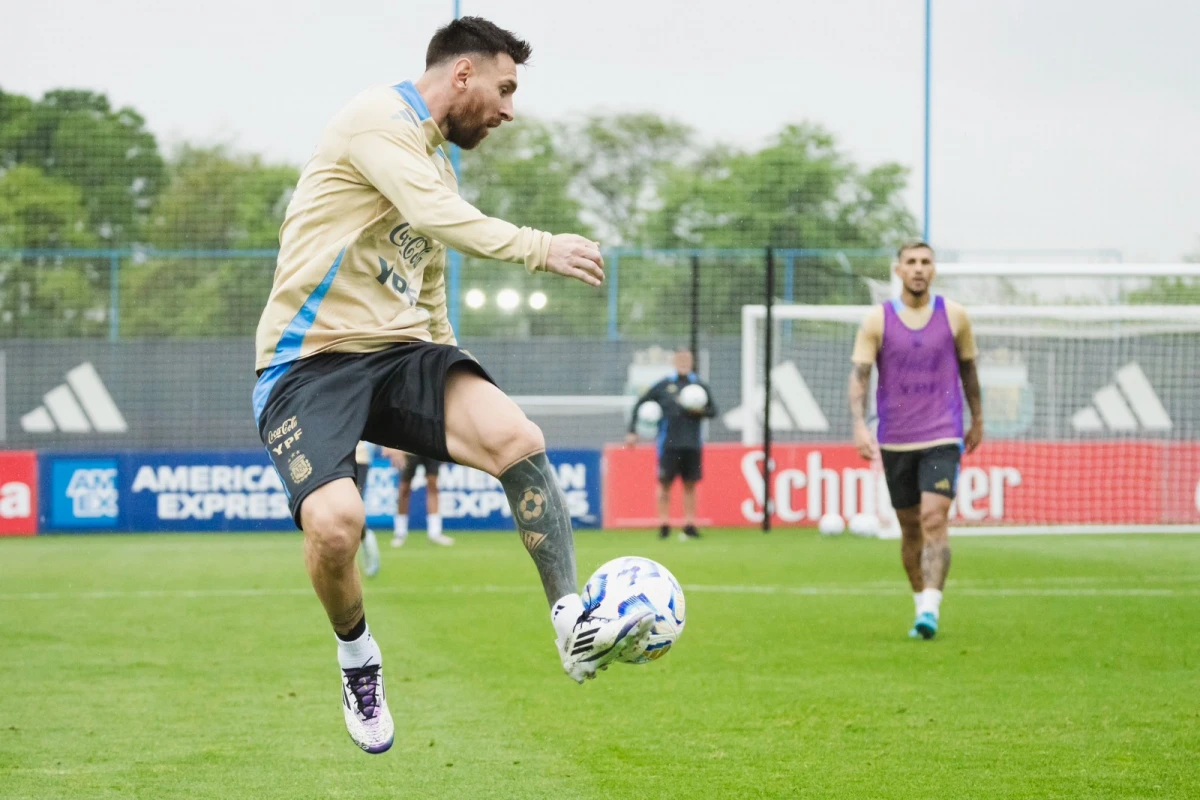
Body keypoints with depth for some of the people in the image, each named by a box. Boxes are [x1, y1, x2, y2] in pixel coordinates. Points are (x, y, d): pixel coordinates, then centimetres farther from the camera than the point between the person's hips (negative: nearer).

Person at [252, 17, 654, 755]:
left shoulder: (438, 165, 22)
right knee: (335, 522, -28)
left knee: (517, 438, -21)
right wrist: (539, 250, -28)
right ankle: (357, 656, 2)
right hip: (308, 362, -7)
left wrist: (446, 408, 25)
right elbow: (440, 217, -24)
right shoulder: (379, 121, -7)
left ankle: (576, 630, -21)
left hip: (398, 352, 7)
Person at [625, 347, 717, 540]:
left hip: (692, 444, 2)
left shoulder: (701, 386, 8)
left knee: (690, 485, 4)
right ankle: (664, 525, 5)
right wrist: (632, 431, 1)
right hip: (669, 443, -2)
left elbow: (713, 410, 14)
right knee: (665, 483, -1)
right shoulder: (663, 385, 3)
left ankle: (690, 526, 8)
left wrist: (701, 411, -9)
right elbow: (639, 404, 7)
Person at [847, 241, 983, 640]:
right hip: (895, 440, 2)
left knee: (934, 519, -17)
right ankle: (921, 606, 24)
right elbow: (859, 374, -4)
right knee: (910, 528, 10)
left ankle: (931, 611, -22)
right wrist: (859, 425, -17)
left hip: (942, 437, -1)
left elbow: (968, 368, 14)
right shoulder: (877, 321, 0)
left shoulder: (954, 316, 3)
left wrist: (977, 420, 20)